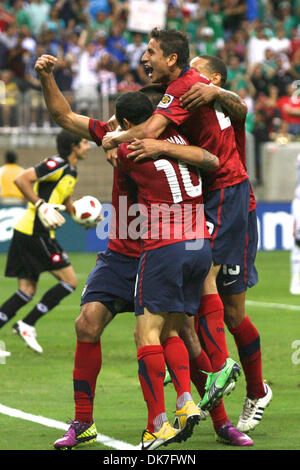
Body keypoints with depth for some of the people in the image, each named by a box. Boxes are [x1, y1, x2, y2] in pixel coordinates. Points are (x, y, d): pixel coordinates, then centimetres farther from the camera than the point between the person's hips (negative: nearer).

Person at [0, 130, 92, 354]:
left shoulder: (71, 172, 18)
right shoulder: (57, 164, -12)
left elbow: (65, 202, 32)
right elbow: (21, 180, -20)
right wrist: (40, 205, -26)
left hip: (26, 234, 10)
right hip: (35, 233, -10)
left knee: (27, 291, 7)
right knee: (70, 281, -4)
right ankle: (27, 325, -4)